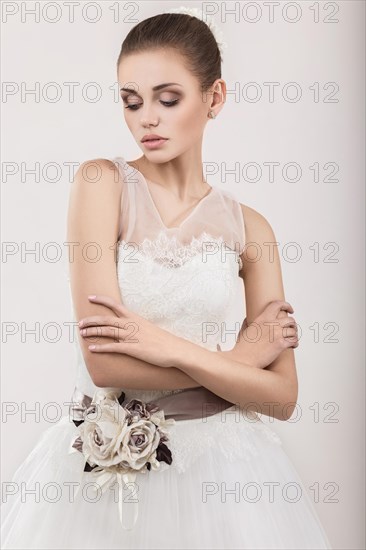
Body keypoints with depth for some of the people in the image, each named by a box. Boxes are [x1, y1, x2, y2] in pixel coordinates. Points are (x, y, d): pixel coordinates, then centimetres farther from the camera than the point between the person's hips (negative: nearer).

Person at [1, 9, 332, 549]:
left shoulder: (249, 228, -1)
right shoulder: (103, 182, -9)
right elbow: (103, 361, -18)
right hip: (104, 460, -1)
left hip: (219, 462, 2)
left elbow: (281, 398, -5)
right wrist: (241, 357, -11)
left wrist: (172, 347, -18)